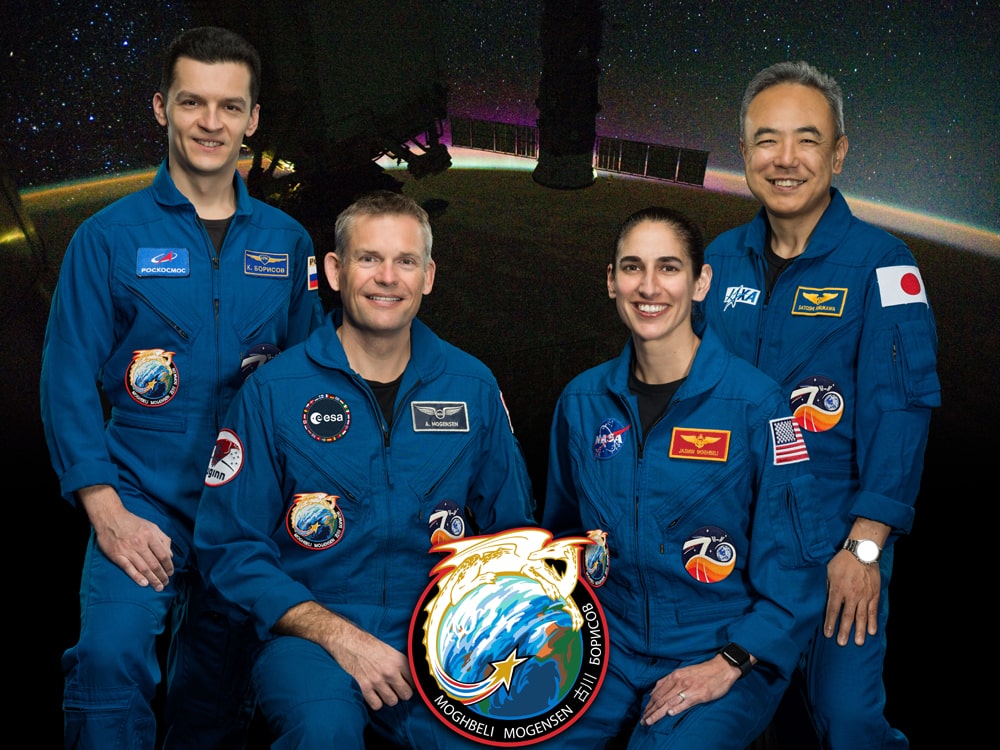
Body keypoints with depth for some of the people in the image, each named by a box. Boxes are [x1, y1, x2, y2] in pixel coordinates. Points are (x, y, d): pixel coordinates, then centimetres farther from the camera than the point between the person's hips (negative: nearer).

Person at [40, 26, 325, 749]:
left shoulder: (287, 242, 6)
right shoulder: (110, 237, -2)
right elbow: (69, 379, -4)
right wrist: (106, 511, -13)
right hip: (144, 497, -2)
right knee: (112, 656, -24)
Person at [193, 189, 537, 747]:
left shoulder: (472, 387, 6)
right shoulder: (274, 392, -3)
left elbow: (512, 530, 13)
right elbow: (231, 546, -3)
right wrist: (338, 634, -14)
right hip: (310, 633, -2)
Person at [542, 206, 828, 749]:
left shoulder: (754, 401, -10)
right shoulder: (582, 400, 3)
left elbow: (792, 562, -7)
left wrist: (728, 665, -14)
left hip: (720, 649, -3)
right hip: (610, 643, 4)